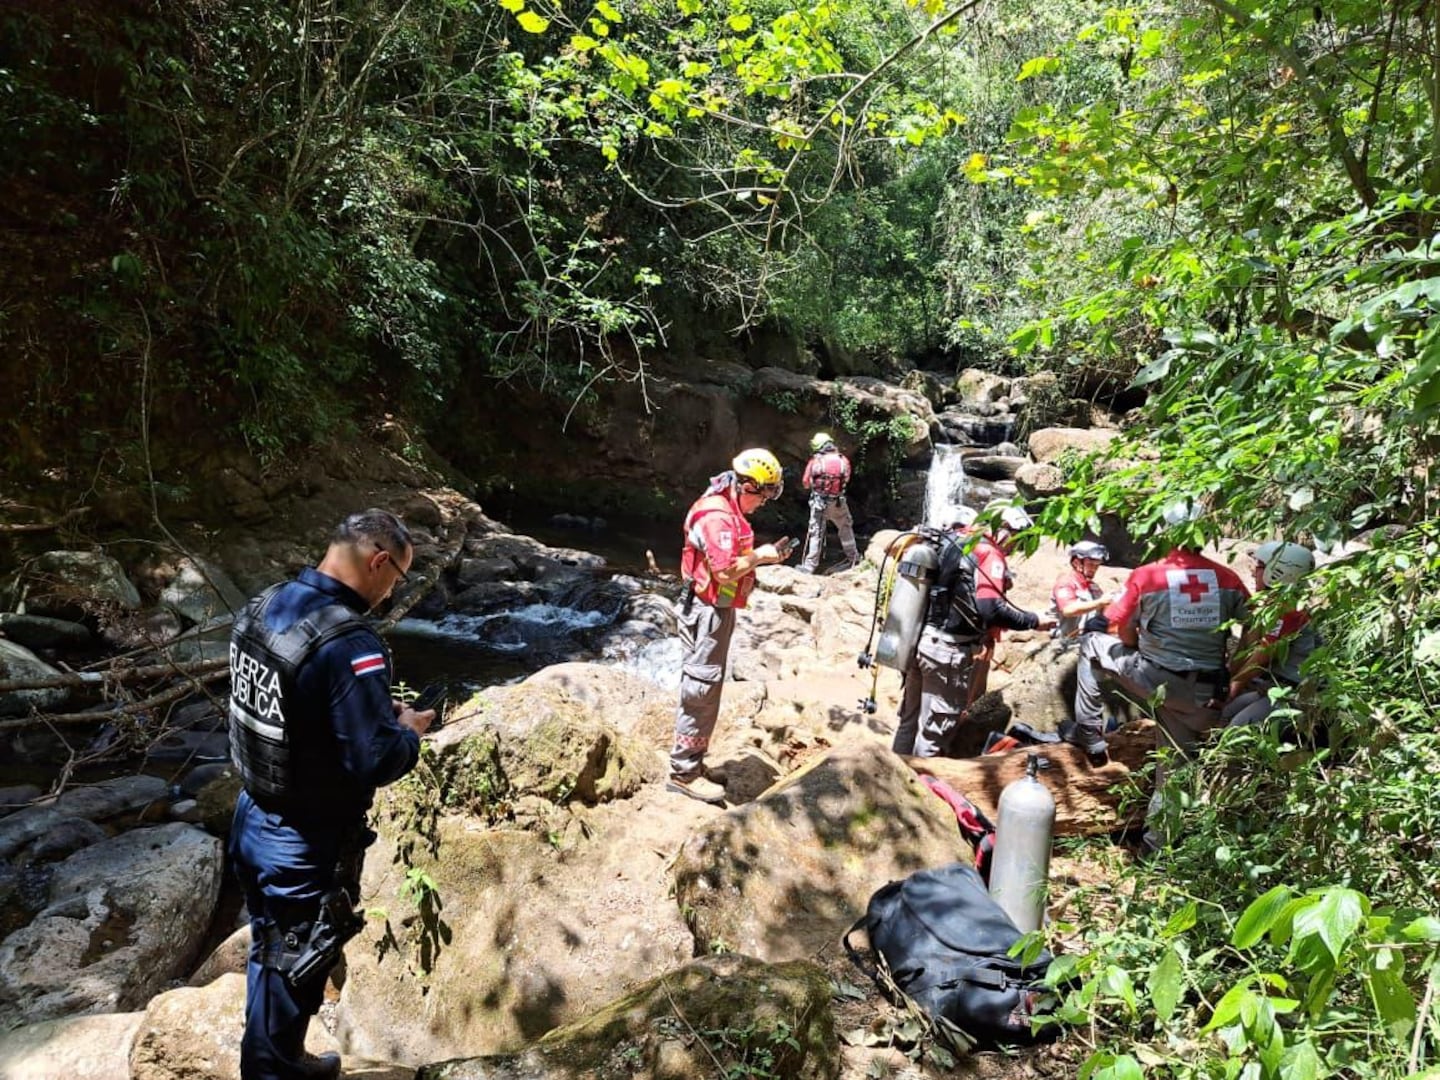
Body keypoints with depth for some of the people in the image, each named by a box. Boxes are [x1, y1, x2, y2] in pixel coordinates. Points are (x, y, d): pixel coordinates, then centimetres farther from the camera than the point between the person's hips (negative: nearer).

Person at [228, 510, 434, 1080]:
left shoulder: (261, 607, -4)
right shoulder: (349, 645, -31)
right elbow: (378, 762, -29)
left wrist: (377, 709, 7)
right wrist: (407, 730, -8)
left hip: (253, 821, 8)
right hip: (306, 845, -8)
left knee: (269, 955, 27)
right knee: (294, 972, 16)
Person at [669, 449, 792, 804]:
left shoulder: (726, 510, 12)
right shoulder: (718, 516, -21)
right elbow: (725, 572, -25)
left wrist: (762, 554, 2)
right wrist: (762, 555, -14)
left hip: (714, 609, 11)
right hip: (709, 611, -11)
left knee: (703, 687, 16)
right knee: (702, 688, -5)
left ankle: (692, 761, 27)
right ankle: (683, 772, 4)